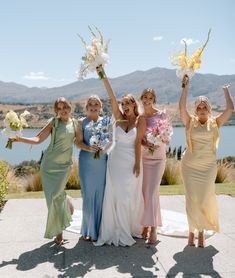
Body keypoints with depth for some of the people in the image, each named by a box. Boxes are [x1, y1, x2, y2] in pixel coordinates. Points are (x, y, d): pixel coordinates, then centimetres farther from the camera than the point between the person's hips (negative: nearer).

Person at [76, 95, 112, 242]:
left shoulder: (106, 121, 11)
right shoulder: (82, 122, 9)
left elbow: (111, 140, 5)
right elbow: (79, 142, 2)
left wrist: (103, 148, -15)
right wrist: (89, 148, -17)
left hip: (102, 160, 1)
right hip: (86, 161, -1)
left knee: (101, 194, 2)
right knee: (88, 194, 0)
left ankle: (99, 229, 14)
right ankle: (88, 230, 12)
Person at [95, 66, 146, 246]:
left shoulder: (140, 120, -2)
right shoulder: (119, 118, 6)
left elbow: (138, 142, -8)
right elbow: (112, 98, -2)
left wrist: (137, 164, -12)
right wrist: (103, 75, -9)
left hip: (131, 162, -3)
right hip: (115, 160, 3)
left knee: (129, 197, 3)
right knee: (115, 196, 4)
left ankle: (130, 230, 19)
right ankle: (117, 232, 15)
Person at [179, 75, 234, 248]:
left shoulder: (215, 123, 2)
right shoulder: (190, 122, 1)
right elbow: (182, 107, -12)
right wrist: (185, 87, -12)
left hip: (208, 167, 1)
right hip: (190, 166, 0)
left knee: (205, 199, 2)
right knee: (192, 199, 4)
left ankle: (201, 231, 19)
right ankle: (192, 232, 16)